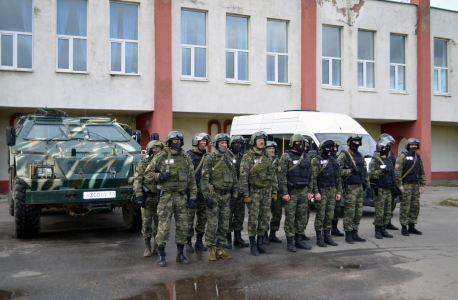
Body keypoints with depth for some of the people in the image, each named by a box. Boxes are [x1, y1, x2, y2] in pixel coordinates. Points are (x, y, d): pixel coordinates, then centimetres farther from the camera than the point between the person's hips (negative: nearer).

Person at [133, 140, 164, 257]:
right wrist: (139, 196, -16)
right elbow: (137, 181, -7)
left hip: (160, 198, 4)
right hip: (147, 198, -3)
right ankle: (147, 247, 12)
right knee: (146, 223, 0)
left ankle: (157, 247, 19)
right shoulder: (143, 163, -3)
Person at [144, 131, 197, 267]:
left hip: (181, 196, 3)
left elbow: (192, 179, 9)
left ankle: (180, 254, 20)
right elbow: (148, 174, 1)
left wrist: (193, 197, 3)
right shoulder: (160, 157, -1)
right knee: (164, 226, -3)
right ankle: (161, 256, 10)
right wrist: (160, 176, -18)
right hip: (166, 196, -3)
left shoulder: (186, 158, 8)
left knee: (183, 226, 6)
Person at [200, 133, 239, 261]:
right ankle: (211, 250, 8)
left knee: (224, 225, 8)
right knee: (213, 224, -4)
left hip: (226, 195, 6)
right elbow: (204, 179, -11)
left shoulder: (228, 159, 11)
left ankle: (220, 248, 19)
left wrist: (235, 195, 10)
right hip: (214, 194, -6)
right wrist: (207, 197, -16)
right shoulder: (210, 159, -7)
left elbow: (234, 178, 16)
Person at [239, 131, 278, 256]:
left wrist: (274, 191, 9)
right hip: (254, 192, -5)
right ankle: (253, 245, 7)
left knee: (265, 218, 7)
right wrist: (246, 194, -15)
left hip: (266, 192, 6)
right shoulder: (248, 157, -6)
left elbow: (273, 175, 15)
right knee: (253, 218, -4)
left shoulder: (268, 157, 12)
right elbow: (243, 177, -10)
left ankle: (260, 243, 18)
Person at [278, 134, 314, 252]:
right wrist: (284, 193, -15)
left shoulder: (306, 157, 12)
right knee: (290, 217, -2)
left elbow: (311, 175, 16)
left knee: (302, 217, 10)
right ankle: (290, 242, 6)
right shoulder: (286, 157, -6)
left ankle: (299, 240, 21)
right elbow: (282, 176, -11)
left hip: (303, 191, 6)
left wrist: (310, 191, 10)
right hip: (291, 192, -6)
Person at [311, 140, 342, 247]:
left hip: (332, 191, 6)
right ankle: (319, 238, 5)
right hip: (321, 191, -6)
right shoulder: (316, 160, -5)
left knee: (330, 215, 9)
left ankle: (327, 236, 19)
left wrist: (338, 192, 12)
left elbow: (338, 178, 19)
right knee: (320, 215, -3)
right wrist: (316, 192, -18)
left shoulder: (333, 161, 16)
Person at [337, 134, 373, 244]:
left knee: (358, 212, 9)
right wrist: (351, 171, -21)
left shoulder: (361, 156, 16)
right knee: (349, 212, -5)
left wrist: (368, 187, 15)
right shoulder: (344, 155, -6)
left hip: (360, 187, 7)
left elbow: (365, 173, 20)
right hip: (350, 187, -7)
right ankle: (348, 235, 3)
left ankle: (355, 234, 18)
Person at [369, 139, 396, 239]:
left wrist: (395, 185, 19)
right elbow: (371, 174, -17)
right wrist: (381, 170, -27)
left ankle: (383, 230, 18)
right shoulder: (374, 161, -7)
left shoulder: (389, 160, 17)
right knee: (379, 212, -5)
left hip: (388, 190, 8)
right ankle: (377, 231, 5)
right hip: (379, 190, -8)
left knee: (387, 212, 9)